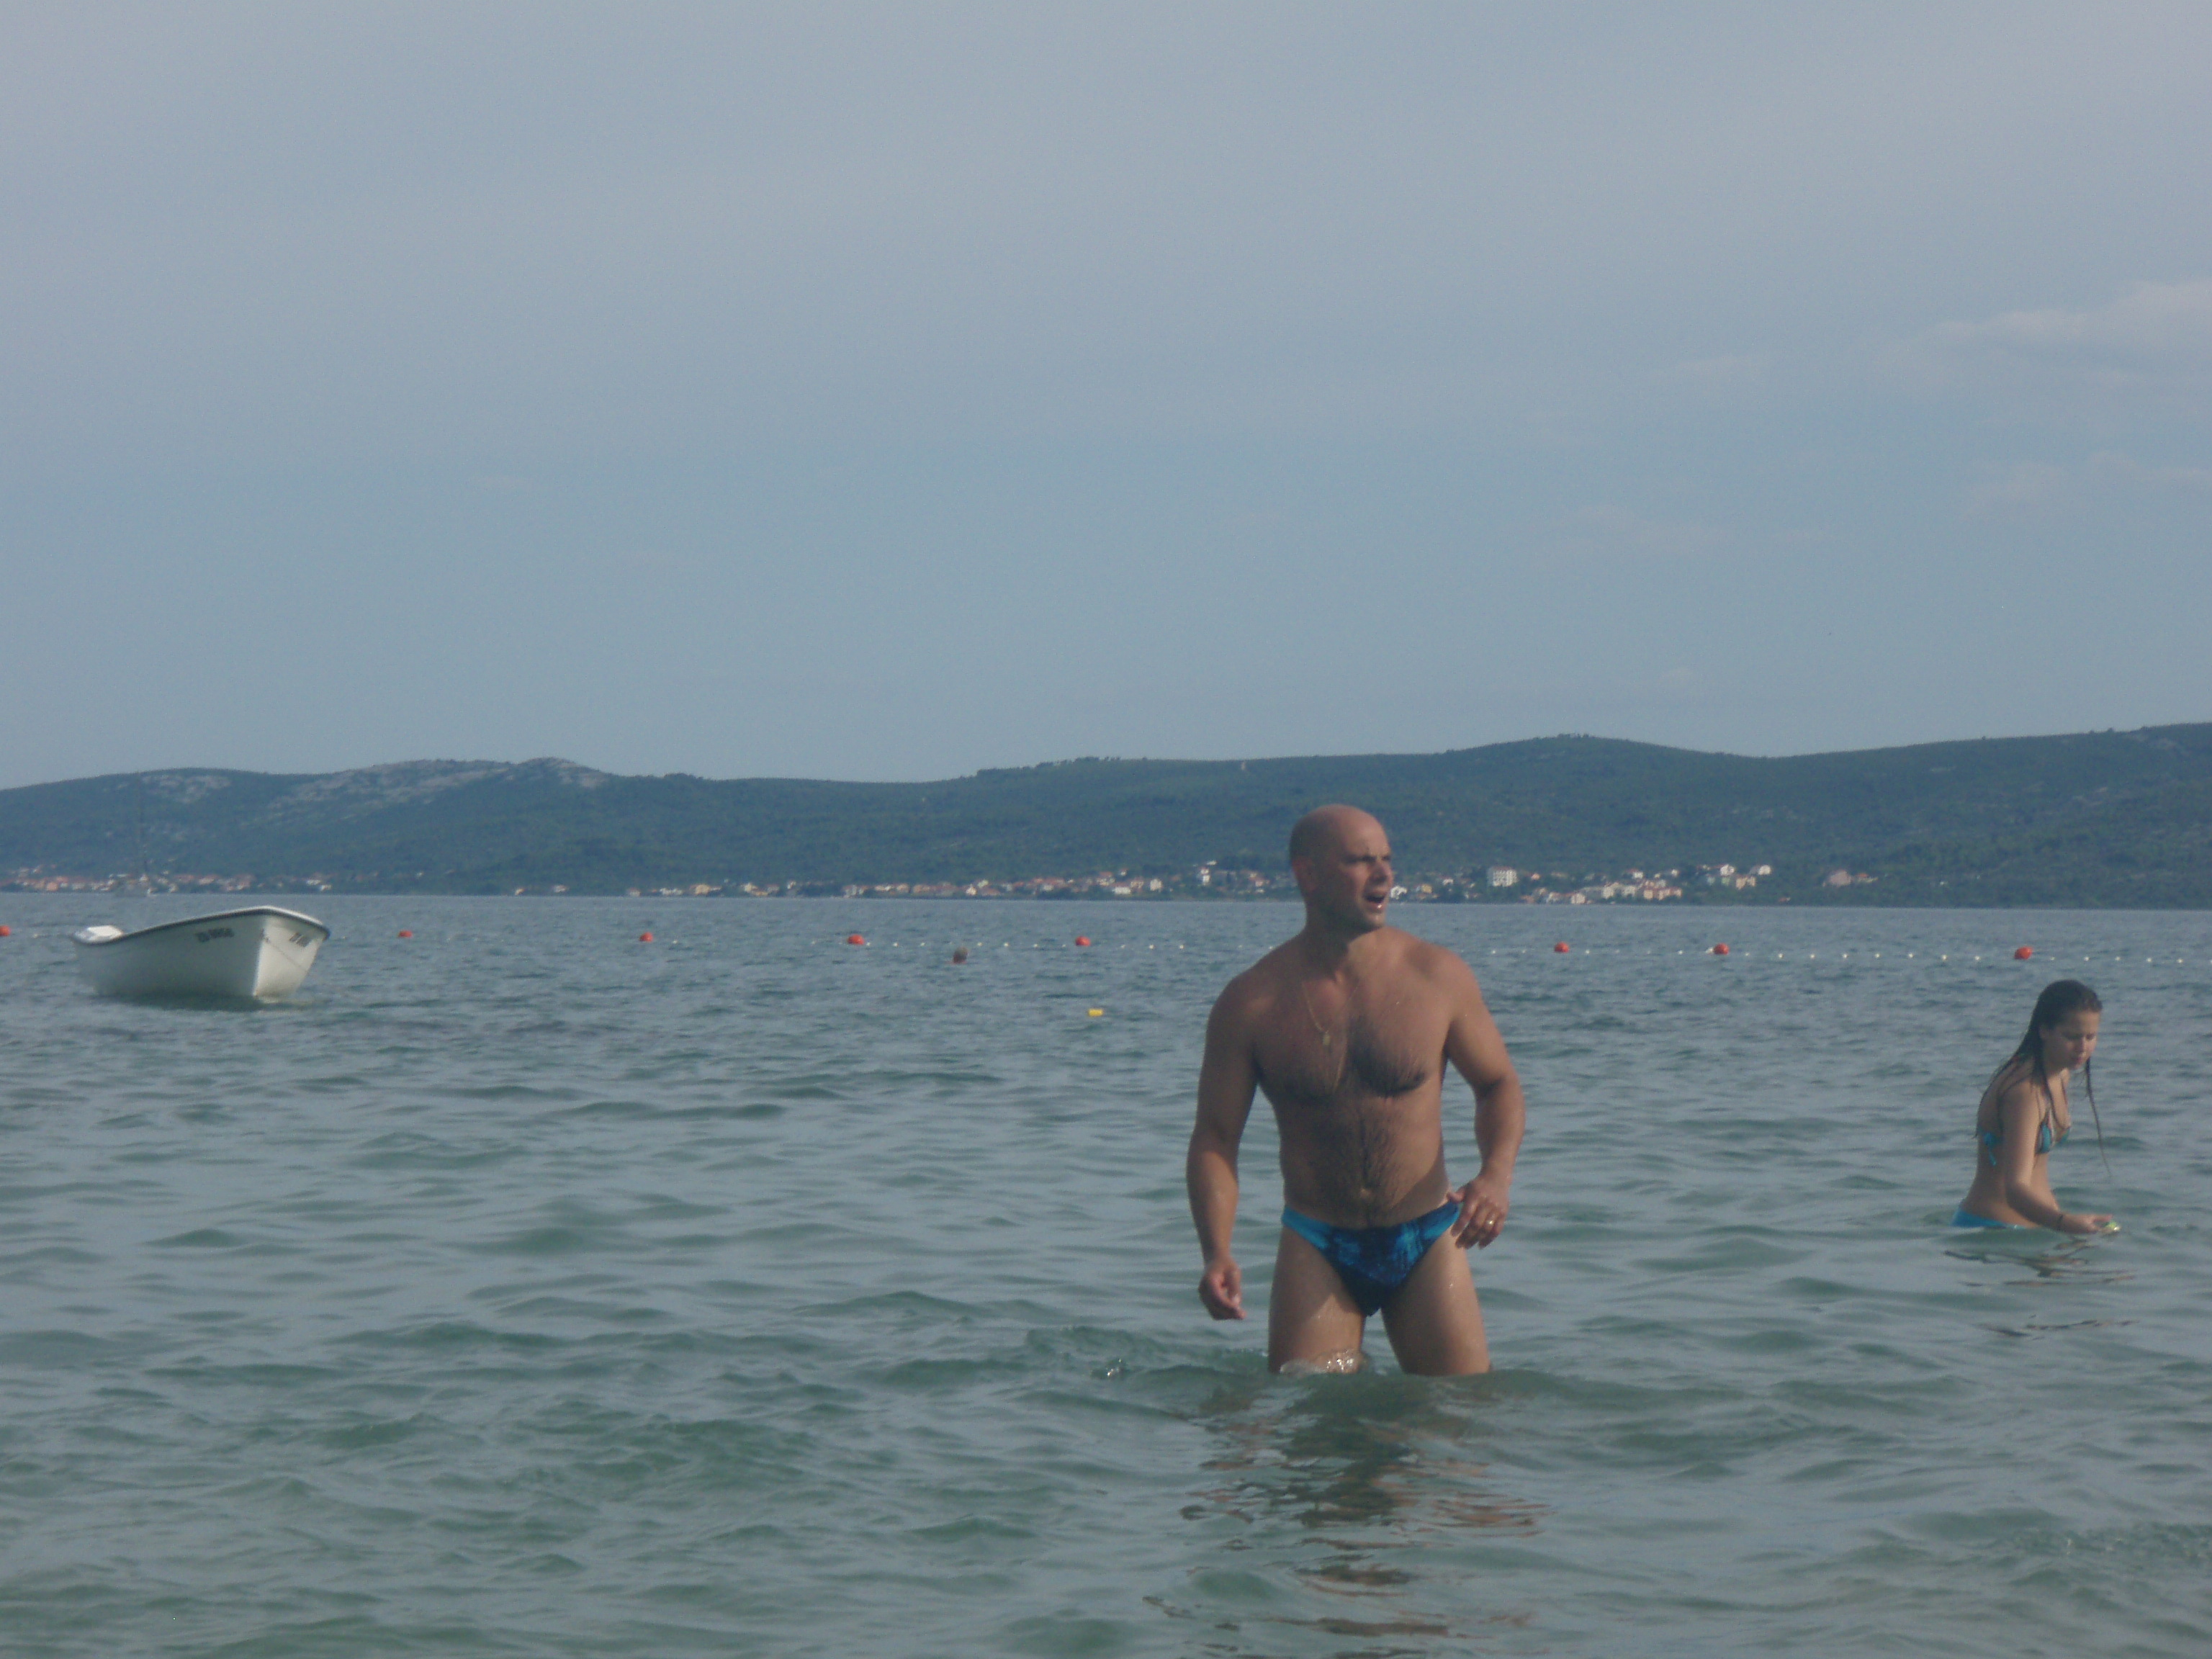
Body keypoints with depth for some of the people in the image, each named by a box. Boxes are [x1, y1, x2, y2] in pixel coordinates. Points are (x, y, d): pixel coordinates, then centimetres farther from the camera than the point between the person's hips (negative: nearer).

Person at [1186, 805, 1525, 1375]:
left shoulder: (1438, 976, -4)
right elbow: (1215, 1137, -3)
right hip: (1317, 1248, -1)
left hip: (1427, 1242, 1)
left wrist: (1496, 1176, -12)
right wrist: (1217, 1256, -18)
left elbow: (1498, 1084, 8)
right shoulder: (1252, 1001, -6)